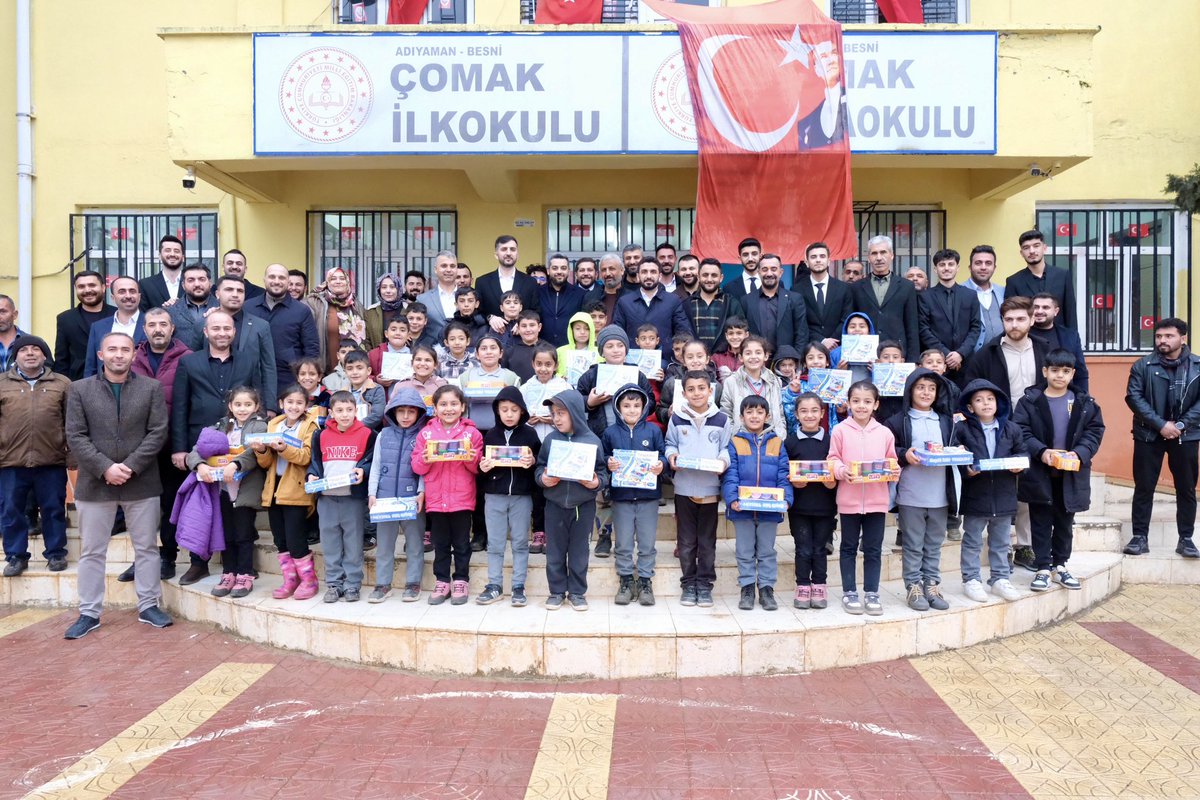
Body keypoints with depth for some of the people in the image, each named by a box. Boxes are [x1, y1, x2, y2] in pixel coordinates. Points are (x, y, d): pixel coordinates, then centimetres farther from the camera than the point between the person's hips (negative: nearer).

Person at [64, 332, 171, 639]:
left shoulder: (152, 388, 3)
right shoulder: (79, 389, 3)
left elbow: (157, 432, -4)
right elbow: (75, 436, -3)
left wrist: (130, 466, -14)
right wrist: (105, 468, -15)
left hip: (141, 483, 0)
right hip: (94, 483, 0)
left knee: (147, 548, 8)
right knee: (91, 552, 8)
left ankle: (148, 606, 20)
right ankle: (89, 613, 19)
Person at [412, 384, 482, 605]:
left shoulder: (471, 432, -1)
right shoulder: (426, 433, 4)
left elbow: (477, 467, 1)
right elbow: (417, 467, 3)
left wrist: (471, 457, -19)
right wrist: (424, 459, -17)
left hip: (462, 498, -1)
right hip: (435, 498, 2)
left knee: (461, 543, 9)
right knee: (440, 543, 12)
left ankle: (461, 581, 21)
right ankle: (442, 582, 23)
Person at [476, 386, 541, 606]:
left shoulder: (530, 434, 0)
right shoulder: (491, 435, 5)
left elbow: (540, 462, 4)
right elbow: (482, 464, 11)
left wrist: (532, 462, -16)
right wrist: (483, 468, -11)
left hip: (521, 496, -1)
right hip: (494, 496, 2)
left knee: (520, 542, 7)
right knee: (495, 544, 7)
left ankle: (519, 586, 15)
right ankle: (494, 585, 17)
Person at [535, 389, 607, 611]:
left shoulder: (592, 440, -6)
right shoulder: (550, 439, -1)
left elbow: (602, 472, 0)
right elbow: (539, 467, 6)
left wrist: (597, 483, -20)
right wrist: (543, 478, -14)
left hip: (583, 505, -2)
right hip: (555, 504, 2)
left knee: (579, 550, 10)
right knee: (555, 551, 10)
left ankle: (577, 592, 23)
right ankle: (557, 591, 24)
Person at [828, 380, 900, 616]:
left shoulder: (884, 433, 3)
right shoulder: (840, 430, -4)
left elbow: (891, 462, 10)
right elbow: (833, 459, -1)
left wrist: (895, 471, -10)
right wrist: (841, 470, -20)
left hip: (877, 499, 2)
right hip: (849, 498, -1)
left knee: (873, 549, 9)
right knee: (849, 547, 10)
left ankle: (871, 593, 21)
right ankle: (849, 593, 21)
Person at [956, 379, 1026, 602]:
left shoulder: (1011, 429, 3)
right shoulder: (963, 430, -8)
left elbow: (1023, 453, 11)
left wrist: (1019, 465, -8)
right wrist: (966, 470, -21)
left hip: (1004, 496, 4)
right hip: (975, 496, -3)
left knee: (1001, 542, 16)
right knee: (972, 542, 8)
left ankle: (1000, 579, 28)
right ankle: (971, 580, 18)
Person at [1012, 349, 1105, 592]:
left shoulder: (1085, 403, 3)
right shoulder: (1030, 401, -5)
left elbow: (1095, 431, 1)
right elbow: (1020, 431, -9)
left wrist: (1079, 453, -15)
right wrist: (1041, 451, -23)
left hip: (1072, 473, 2)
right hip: (1039, 473, -2)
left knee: (1065, 522, 13)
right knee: (1041, 523, 5)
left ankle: (1060, 566, 26)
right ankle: (1044, 568, 13)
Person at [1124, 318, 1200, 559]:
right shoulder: (1142, 366, -1)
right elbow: (1133, 397, -8)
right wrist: (1160, 424, -16)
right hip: (1149, 435, -1)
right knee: (1144, 487, 3)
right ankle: (1140, 537, 10)